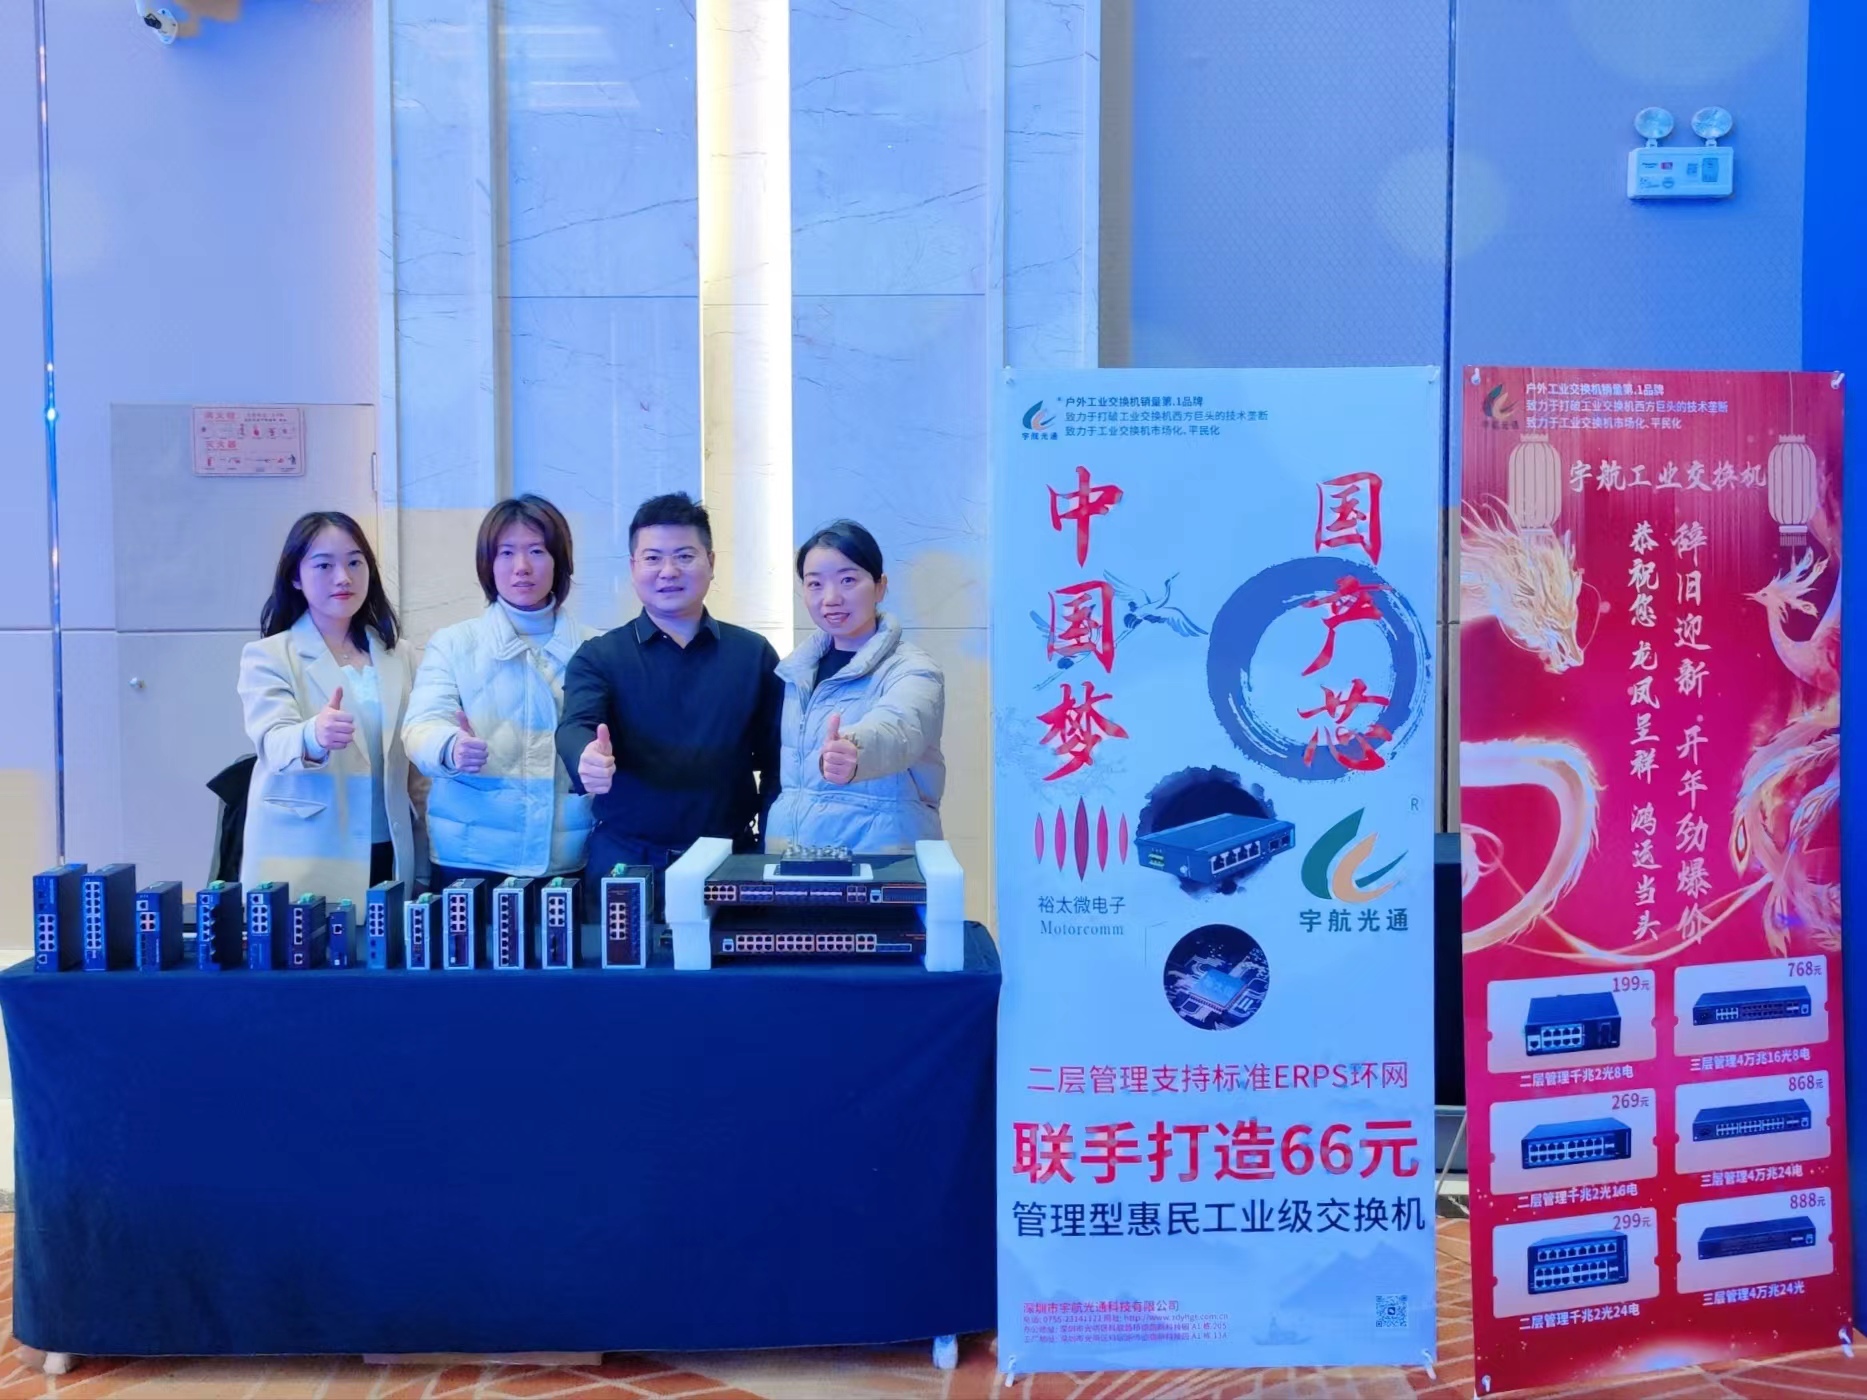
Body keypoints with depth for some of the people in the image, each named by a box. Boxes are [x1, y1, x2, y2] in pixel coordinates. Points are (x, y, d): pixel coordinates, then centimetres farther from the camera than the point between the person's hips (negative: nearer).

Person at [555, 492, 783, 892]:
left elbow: (776, 759, 7)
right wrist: (588, 760, -37)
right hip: (626, 860, -1)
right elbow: (576, 727, -14)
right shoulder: (599, 657, 3)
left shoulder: (754, 654, 6)